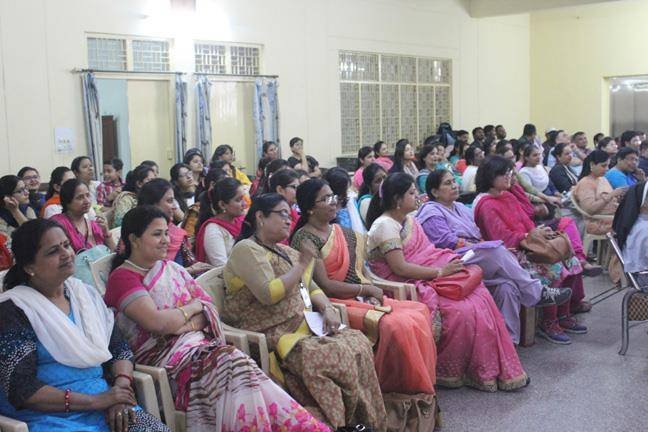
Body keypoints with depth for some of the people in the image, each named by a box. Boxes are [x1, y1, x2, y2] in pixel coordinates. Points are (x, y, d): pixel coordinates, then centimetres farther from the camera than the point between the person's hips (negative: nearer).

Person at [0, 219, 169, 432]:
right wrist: (94, 400, -17)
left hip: (104, 406, 5)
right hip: (49, 415, -5)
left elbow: (120, 348, 12)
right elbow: (21, 389, -13)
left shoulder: (85, 293, 10)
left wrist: (121, 387, -9)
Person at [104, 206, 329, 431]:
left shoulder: (172, 269, 19)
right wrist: (194, 306, 0)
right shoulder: (122, 277, -2)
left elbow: (210, 309, 13)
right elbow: (157, 322, -16)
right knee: (233, 365, -31)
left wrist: (188, 325, -8)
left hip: (199, 344, 6)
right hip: (162, 359, -5)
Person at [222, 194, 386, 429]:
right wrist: (302, 265, -11)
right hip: (275, 335, -8)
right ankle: (345, 422, -13)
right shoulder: (246, 250, -5)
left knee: (358, 342, -15)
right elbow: (269, 294, -19)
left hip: (306, 327, 8)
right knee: (336, 357, -27)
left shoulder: (286, 251, 23)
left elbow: (312, 288, 21)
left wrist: (327, 309, 0)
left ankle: (367, 421, -13)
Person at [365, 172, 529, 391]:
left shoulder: (409, 220, 16)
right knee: (461, 311, -23)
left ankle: (497, 370, -5)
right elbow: (400, 268, -20)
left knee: (479, 296, -10)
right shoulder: (385, 226, -13)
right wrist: (440, 272, -16)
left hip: (424, 278, 8)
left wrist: (451, 261, -2)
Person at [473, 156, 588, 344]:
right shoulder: (487, 205, -12)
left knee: (570, 261, -3)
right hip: (511, 253, -9)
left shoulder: (509, 197, 17)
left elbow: (526, 221, 15)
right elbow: (502, 238, -18)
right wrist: (531, 235, -17)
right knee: (554, 268, -24)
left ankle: (563, 316, 6)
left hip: (527, 245, 9)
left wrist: (538, 231, -6)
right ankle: (548, 323, -10)